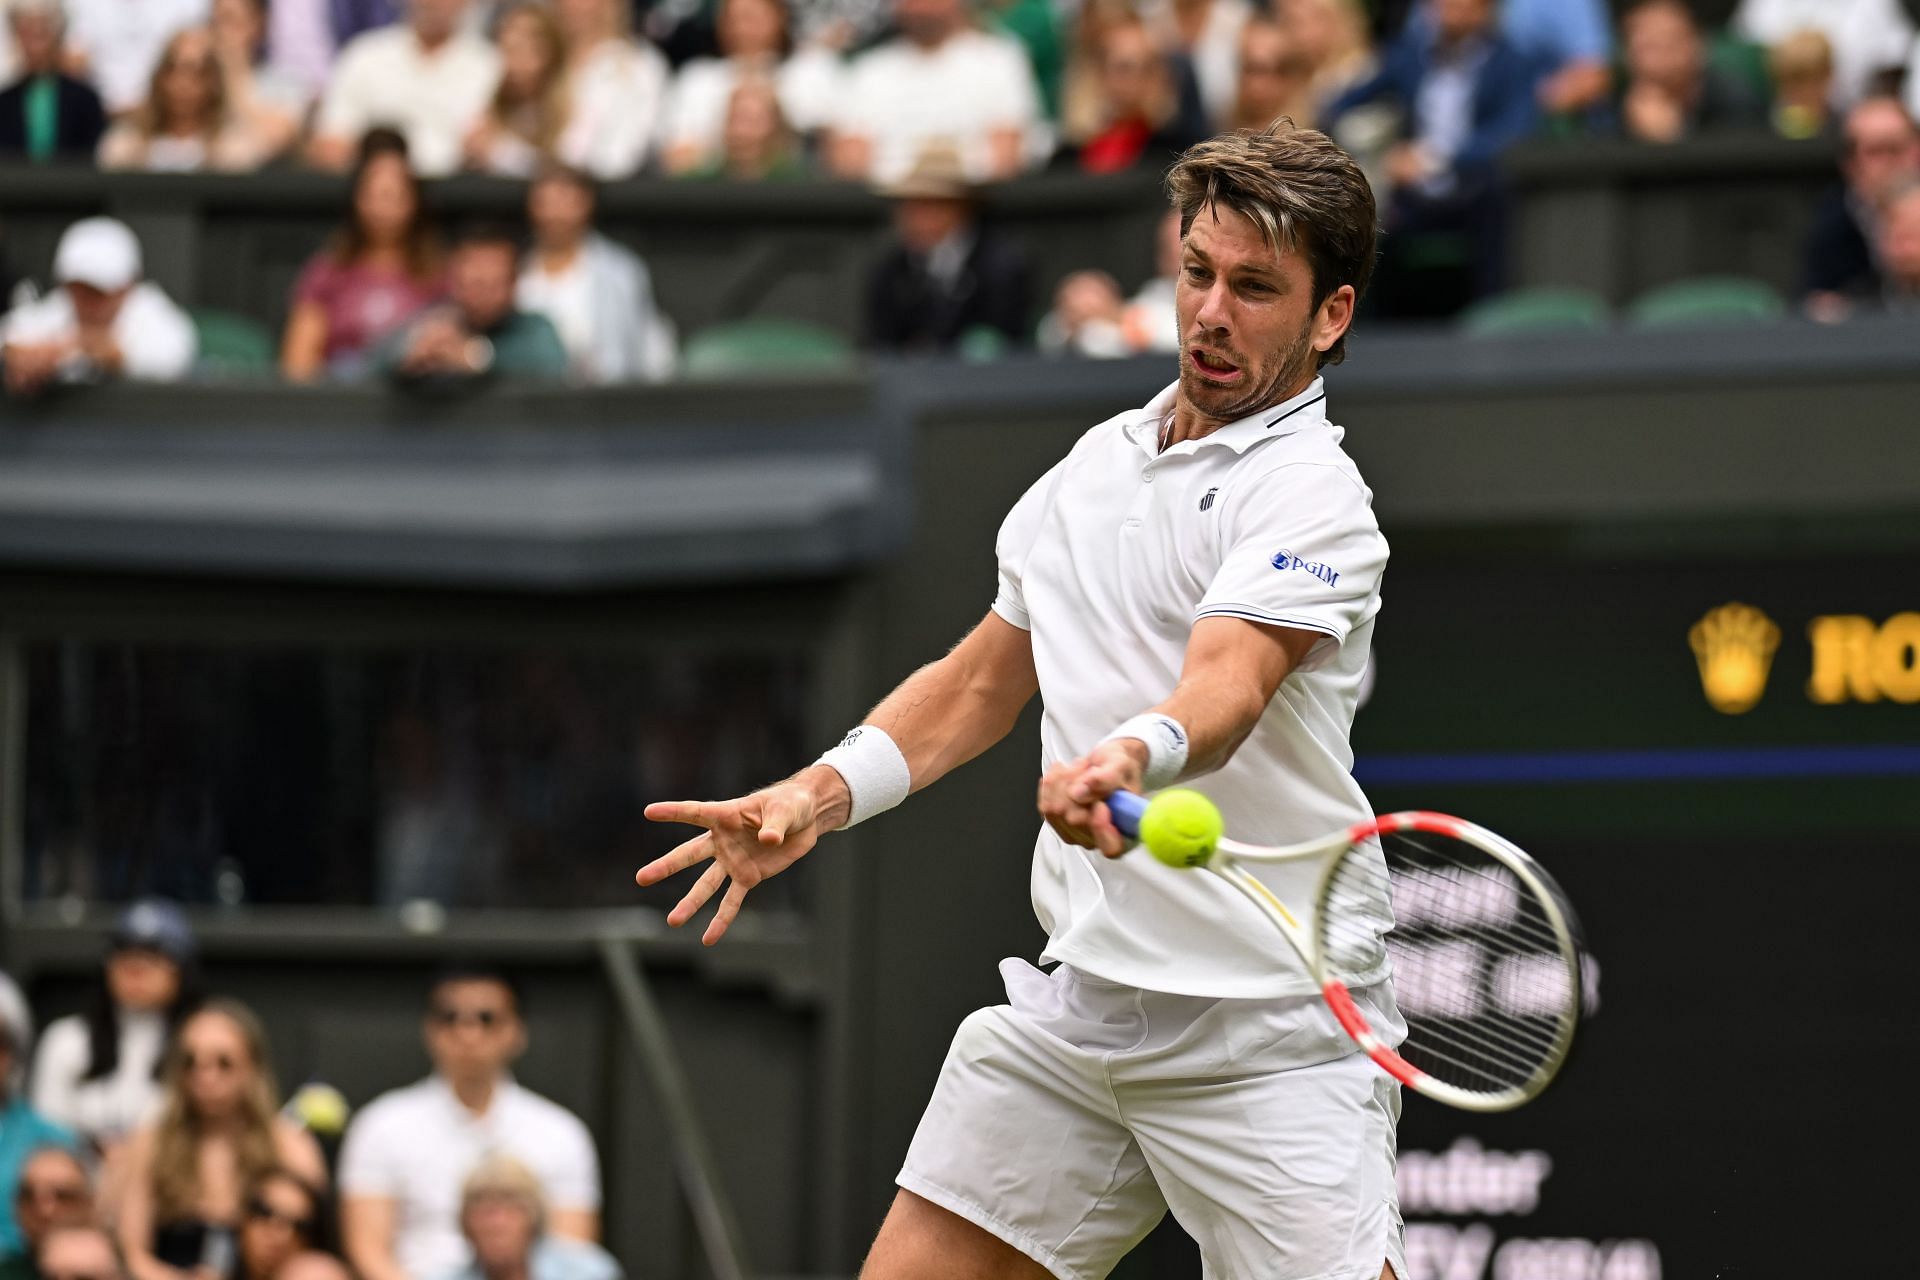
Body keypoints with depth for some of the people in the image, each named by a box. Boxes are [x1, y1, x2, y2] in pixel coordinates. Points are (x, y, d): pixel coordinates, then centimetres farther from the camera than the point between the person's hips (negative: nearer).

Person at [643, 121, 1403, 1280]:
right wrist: (819, 797, 10)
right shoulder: (1096, 464, 14)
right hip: (1079, 997, 7)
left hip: (1269, 1029, -7)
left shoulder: (1312, 497, -11)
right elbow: (982, 682, 24)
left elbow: (1229, 683, -29)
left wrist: (1133, 759, -50)